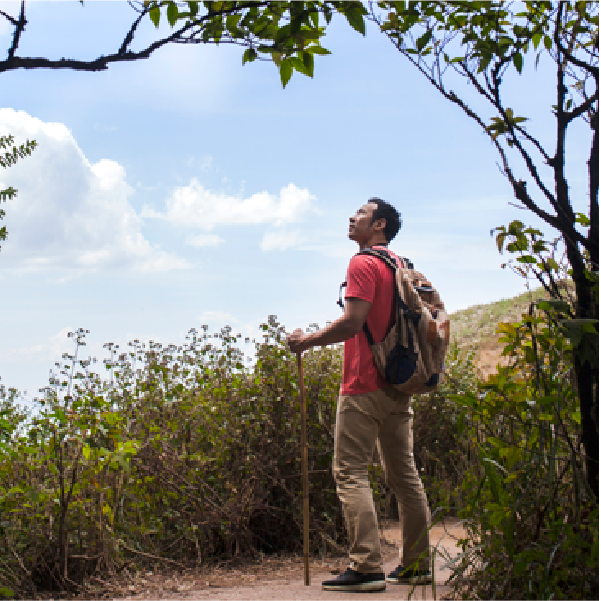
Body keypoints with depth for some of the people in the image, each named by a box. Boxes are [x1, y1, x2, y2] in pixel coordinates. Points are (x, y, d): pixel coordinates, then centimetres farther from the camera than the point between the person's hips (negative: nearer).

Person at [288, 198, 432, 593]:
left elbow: (352, 323, -20)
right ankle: (417, 564, 14)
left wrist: (307, 341, -8)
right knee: (404, 474, 10)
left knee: (351, 474, -7)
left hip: (364, 386, -9)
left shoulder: (363, 264, -10)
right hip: (399, 387, 9)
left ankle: (367, 568, -12)